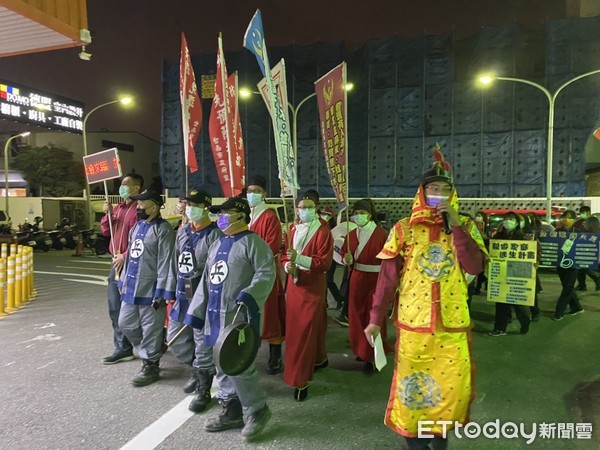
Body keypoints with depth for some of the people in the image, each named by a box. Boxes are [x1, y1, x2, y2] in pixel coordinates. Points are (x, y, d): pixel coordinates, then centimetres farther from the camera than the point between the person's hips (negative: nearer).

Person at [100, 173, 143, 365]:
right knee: (115, 306, 12)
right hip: (116, 262, 9)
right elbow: (105, 231, 16)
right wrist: (108, 214, 1)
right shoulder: (118, 208, 15)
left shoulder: (138, 209, -13)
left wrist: (125, 256, -19)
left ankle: (124, 348, 14)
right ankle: (123, 347, 24)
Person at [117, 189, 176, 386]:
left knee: (150, 329, 3)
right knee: (125, 324, 18)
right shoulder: (137, 227, 13)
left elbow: (166, 263, -18)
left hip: (150, 290, -9)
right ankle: (155, 347, 37)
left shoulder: (163, 229, -14)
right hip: (131, 288, 9)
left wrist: (162, 292, -20)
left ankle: (150, 366, 20)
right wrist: (123, 281, 19)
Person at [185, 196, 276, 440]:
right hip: (216, 315, 9)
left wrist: (248, 296, -33)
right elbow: (206, 281, 20)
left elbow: (266, 273, -19)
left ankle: (257, 410, 15)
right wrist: (195, 312, 18)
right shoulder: (217, 244, 16)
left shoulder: (252, 242, -9)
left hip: (240, 315, -9)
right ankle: (232, 412, 32)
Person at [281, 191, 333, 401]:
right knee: (293, 329, 16)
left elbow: (325, 262, -17)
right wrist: (288, 266, -9)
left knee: (305, 331, -4)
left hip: (313, 287, -6)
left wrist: (299, 258, -27)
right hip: (294, 284, 7)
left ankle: (301, 380, 5)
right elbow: (285, 256, 14)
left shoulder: (323, 232, -10)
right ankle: (319, 359, 39)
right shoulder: (293, 230, 9)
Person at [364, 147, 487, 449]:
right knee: (411, 385, 9)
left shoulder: (465, 226, 3)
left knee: (456, 388, 7)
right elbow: (387, 276, -3)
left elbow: (475, 267, -12)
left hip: (453, 323, 1)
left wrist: (455, 226, -17)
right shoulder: (404, 229, -1)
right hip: (412, 322, -1)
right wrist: (376, 318, -5)